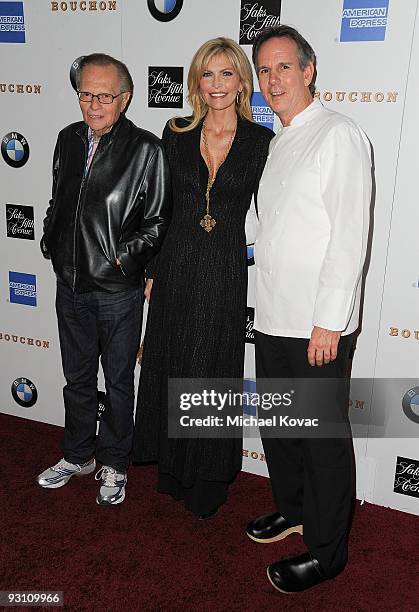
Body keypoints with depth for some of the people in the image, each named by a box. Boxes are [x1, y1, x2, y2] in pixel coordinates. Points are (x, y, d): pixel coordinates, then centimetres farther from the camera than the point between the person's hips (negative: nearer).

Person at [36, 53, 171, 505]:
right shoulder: (68, 139, 6)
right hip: (70, 284, 5)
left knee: (118, 382, 11)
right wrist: (50, 241, 5)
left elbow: (157, 221, -8)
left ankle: (114, 465, 29)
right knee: (77, 378, 19)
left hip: (118, 289, -5)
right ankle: (78, 456, 38)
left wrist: (123, 256, -16)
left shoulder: (145, 149, -10)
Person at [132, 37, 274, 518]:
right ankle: (173, 470, 32)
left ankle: (210, 479, 27)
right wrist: (151, 271, 4)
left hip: (227, 272, -2)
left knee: (214, 373, 8)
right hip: (176, 267, 2)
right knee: (169, 367, 11)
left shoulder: (261, 141, -1)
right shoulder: (176, 134, 5)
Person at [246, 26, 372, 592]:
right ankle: (292, 510, 41)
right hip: (273, 318, 8)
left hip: (319, 325, -8)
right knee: (276, 423, 20)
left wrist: (328, 322, -20)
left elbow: (350, 236, -17)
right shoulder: (277, 144, 16)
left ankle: (326, 551, 22)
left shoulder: (340, 136, -9)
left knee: (323, 436, 4)